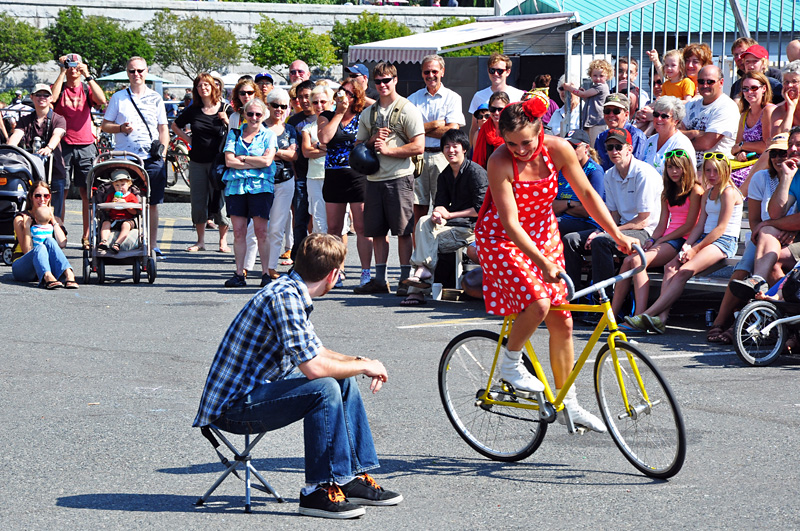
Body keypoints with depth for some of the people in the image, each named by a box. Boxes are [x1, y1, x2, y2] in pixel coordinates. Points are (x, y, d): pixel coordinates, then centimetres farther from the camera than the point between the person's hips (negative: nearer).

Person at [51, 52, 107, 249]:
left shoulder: (87, 89, 10)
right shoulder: (60, 88, 8)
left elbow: (102, 100, -10)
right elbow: (52, 97, -15)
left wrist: (88, 76, -13)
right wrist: (62, 72, -11)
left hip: (86, 146, 1)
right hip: (63, 145, -1)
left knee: (87, 192, -1)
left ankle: (87, 237, 3)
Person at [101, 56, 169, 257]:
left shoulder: (155, 98, 13)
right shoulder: (118, 97, 9)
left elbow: (163, 128, 17)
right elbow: (105, 125, 10)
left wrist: (162, 148, 2)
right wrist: (121, 128, -10)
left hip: (151, 159, 1)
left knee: (152, 203, 2)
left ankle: (152, 244, 8)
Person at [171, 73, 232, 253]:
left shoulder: (226, 109, 0)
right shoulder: (193, 111, 7)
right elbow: (175, 126, 21)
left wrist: (227, 121, -14)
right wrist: (188, 139, 9)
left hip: (219, 162, -3)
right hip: (197, 162, 3)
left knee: (220, 201, -4)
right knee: (198, 201, 5)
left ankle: (223, 241, 6)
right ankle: (200, 241, 14)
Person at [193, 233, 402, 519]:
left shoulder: (294, 294, 10)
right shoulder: (284, 297, -22)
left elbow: (316, 352, 21)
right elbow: (313, 367, -27)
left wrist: (359, 362, 4)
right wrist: (365, 366, -13)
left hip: (257, 390, 10)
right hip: (232, 407, -10)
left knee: (344, 381, 9)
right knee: (324, 388, -25)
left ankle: (353, 479, 11)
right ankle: (319, 491, -18)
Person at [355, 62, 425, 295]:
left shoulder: (408, 110, -2)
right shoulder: (368, 113, 16)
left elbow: (418, 146, -10)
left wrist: (388, 149, -13)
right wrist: (373, 140, -2)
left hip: (399, 178, -6)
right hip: (374, 178, 6)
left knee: (403, 231, -5)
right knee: (377, 231, 7)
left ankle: (406, 279, -1)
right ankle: (379, 279, 13)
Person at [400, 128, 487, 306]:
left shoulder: (475, 172, -10)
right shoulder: (445, 175, 15)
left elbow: (481, 209, -15)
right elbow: (440, 203, 9)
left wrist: (449, 215, -13)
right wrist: (438, 213, -17)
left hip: (472, 227, -7)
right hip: (452, 224, 7)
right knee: (424, 222, -18)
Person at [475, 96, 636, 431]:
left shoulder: (558, 149, -16)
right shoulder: (500, 163, -26)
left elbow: (587, 193, -5)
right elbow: (510, 223, -28)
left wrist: (617, 234, -8)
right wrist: (543, 262, -35)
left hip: (543, 234, 5)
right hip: (502, 239, -5)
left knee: (561, 321, 2)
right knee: (538, 303, -28)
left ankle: (568, 403, 12)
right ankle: (510, 363, -1)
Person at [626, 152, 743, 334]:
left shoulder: (728, 192, -5)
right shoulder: (708, 193, 22)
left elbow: (721, 228, -12)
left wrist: (696, 249, -14)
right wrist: (687, 246, -3)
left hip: (723, 242, -8)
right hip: (705, 239, 8)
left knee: (684, 271, -28)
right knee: (670, 267, -17)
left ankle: (648, 314, -36)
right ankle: (661, 317, -33)